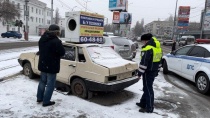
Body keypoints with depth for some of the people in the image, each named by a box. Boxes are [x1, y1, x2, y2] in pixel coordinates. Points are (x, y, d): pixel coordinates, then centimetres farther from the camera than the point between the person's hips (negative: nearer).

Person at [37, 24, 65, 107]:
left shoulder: (42, 39, 7)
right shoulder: (56, 41, -21)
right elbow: (62, 52, -15)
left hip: (42, 64, 8)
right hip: (52, 66, -8)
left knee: (42, 81, 21)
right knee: (50, 84, 4)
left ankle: (39, 98, 32)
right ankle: (46, 101, 11)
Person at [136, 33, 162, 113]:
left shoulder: (147, 49, -21)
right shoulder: (158, 48, 11)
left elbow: (143, 62, -22)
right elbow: (159, 60, 18)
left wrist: (140, 73, -15)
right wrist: (157, 71, 24)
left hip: (148, 72, -10)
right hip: (154, 71, 10)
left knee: (148, 89, 0)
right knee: (147, 88, 19)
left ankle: (149, 108, 10)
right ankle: (143, 103, 32)